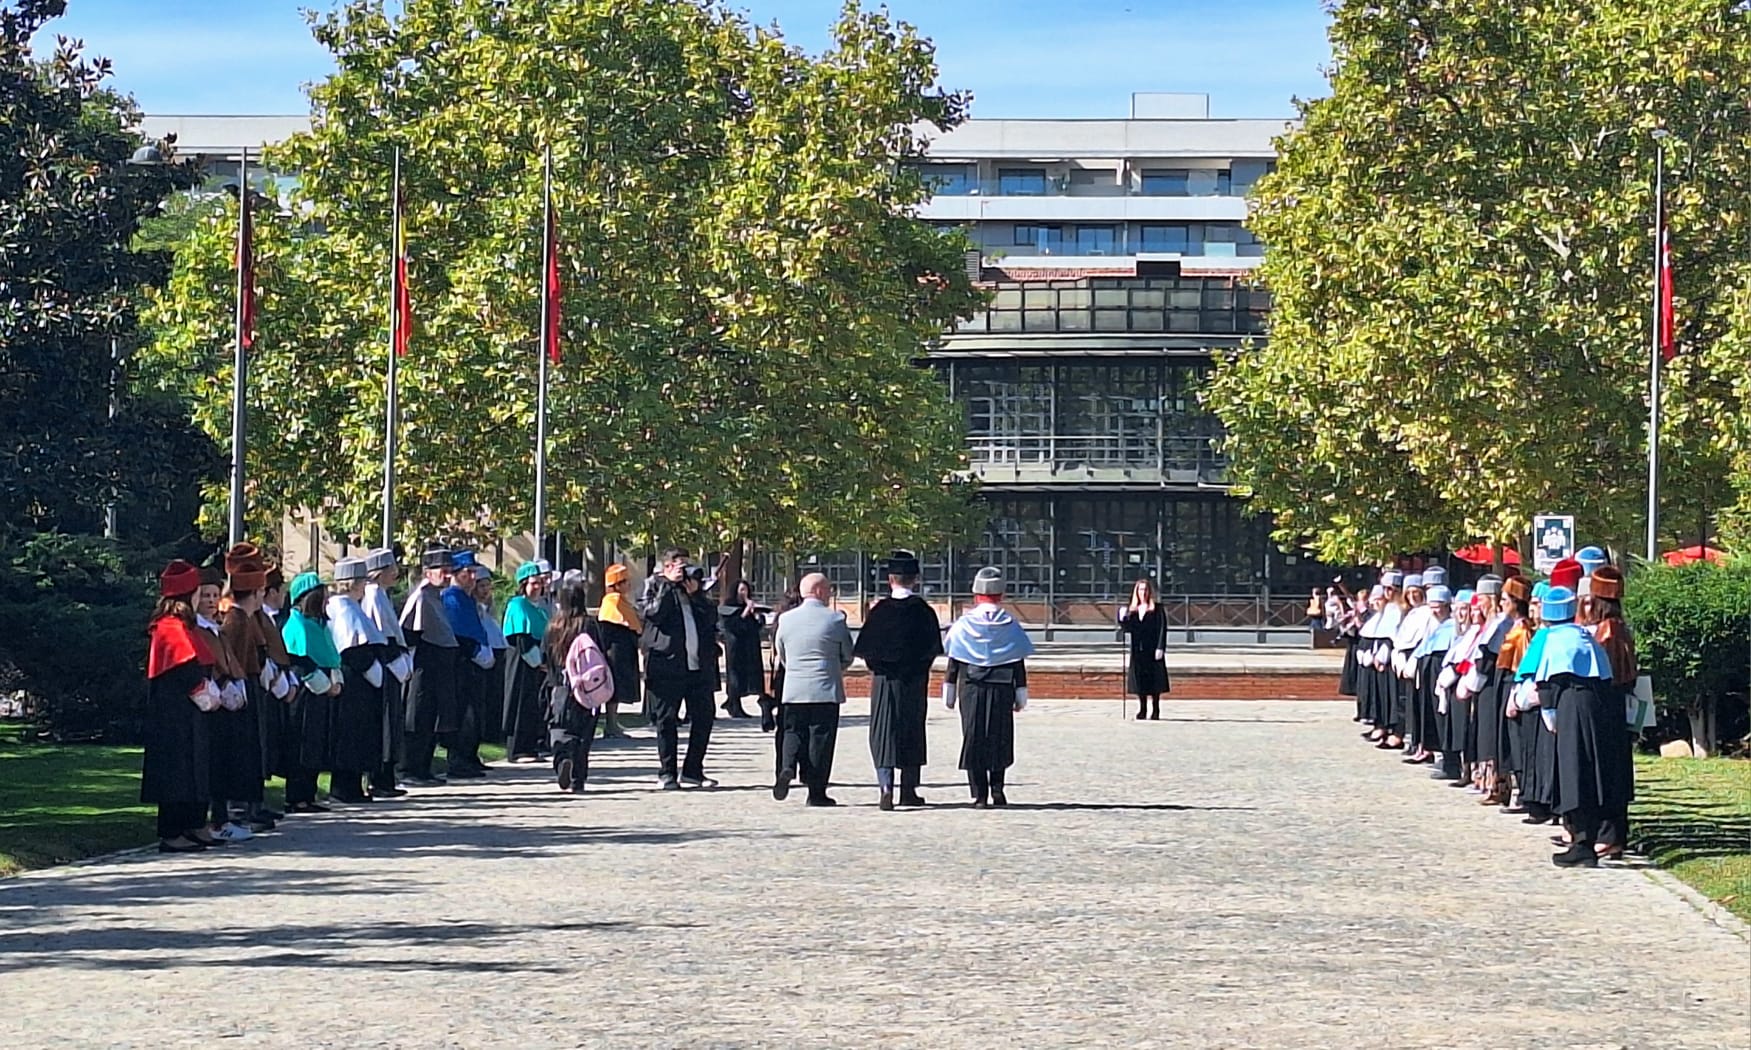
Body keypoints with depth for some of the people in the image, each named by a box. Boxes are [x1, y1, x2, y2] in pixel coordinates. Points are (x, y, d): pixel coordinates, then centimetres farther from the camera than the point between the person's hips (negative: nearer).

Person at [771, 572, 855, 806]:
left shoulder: (786, 619, 3)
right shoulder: (835, 619, -6)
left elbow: (780, 655, 12)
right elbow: (848, 656, 2)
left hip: (793, 691, 3)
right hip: (826, 690, -3)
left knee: (793, 733, 14)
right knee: (820, 739, 2)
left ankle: (787, 767, -13)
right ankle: (817, 792, 3)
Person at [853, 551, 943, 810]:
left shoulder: (880, 610, -7)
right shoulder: (924, 611, -4)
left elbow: (864, 649, -5)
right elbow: (933, 650, 1)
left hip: (884, 681, -1)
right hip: (915, 682, 1)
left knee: (883, 734, 0)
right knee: (912, 734, 13)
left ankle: (885, 787, -17)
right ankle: (908, 790, 19)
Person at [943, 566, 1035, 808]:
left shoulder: (963, 625, -1)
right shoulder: (1010, 625, 0)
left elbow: (953, 661, 2)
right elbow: (1019, 663, 2)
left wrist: (949, 692, 8)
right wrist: (1021, 695, 8)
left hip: (971, 689, 0)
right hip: (1002, 689, 0)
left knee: (974, 739, 3)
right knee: (1000, 737, 11)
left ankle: (979, 795, 1)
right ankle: (997, 788, 1)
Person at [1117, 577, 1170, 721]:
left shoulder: (1157, 610, -1)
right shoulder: (1131, 610, 12)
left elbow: (1162, 629, -6)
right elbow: (1127, 628, 11)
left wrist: (1160, 648, -14)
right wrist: (1122, 618, -8)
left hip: (1152, 651, -4)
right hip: (1137, 651, 4)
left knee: (1154, 682, -3)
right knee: (1139, 681, 5)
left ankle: (1155, 711, 2)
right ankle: (1142, 710, 13)